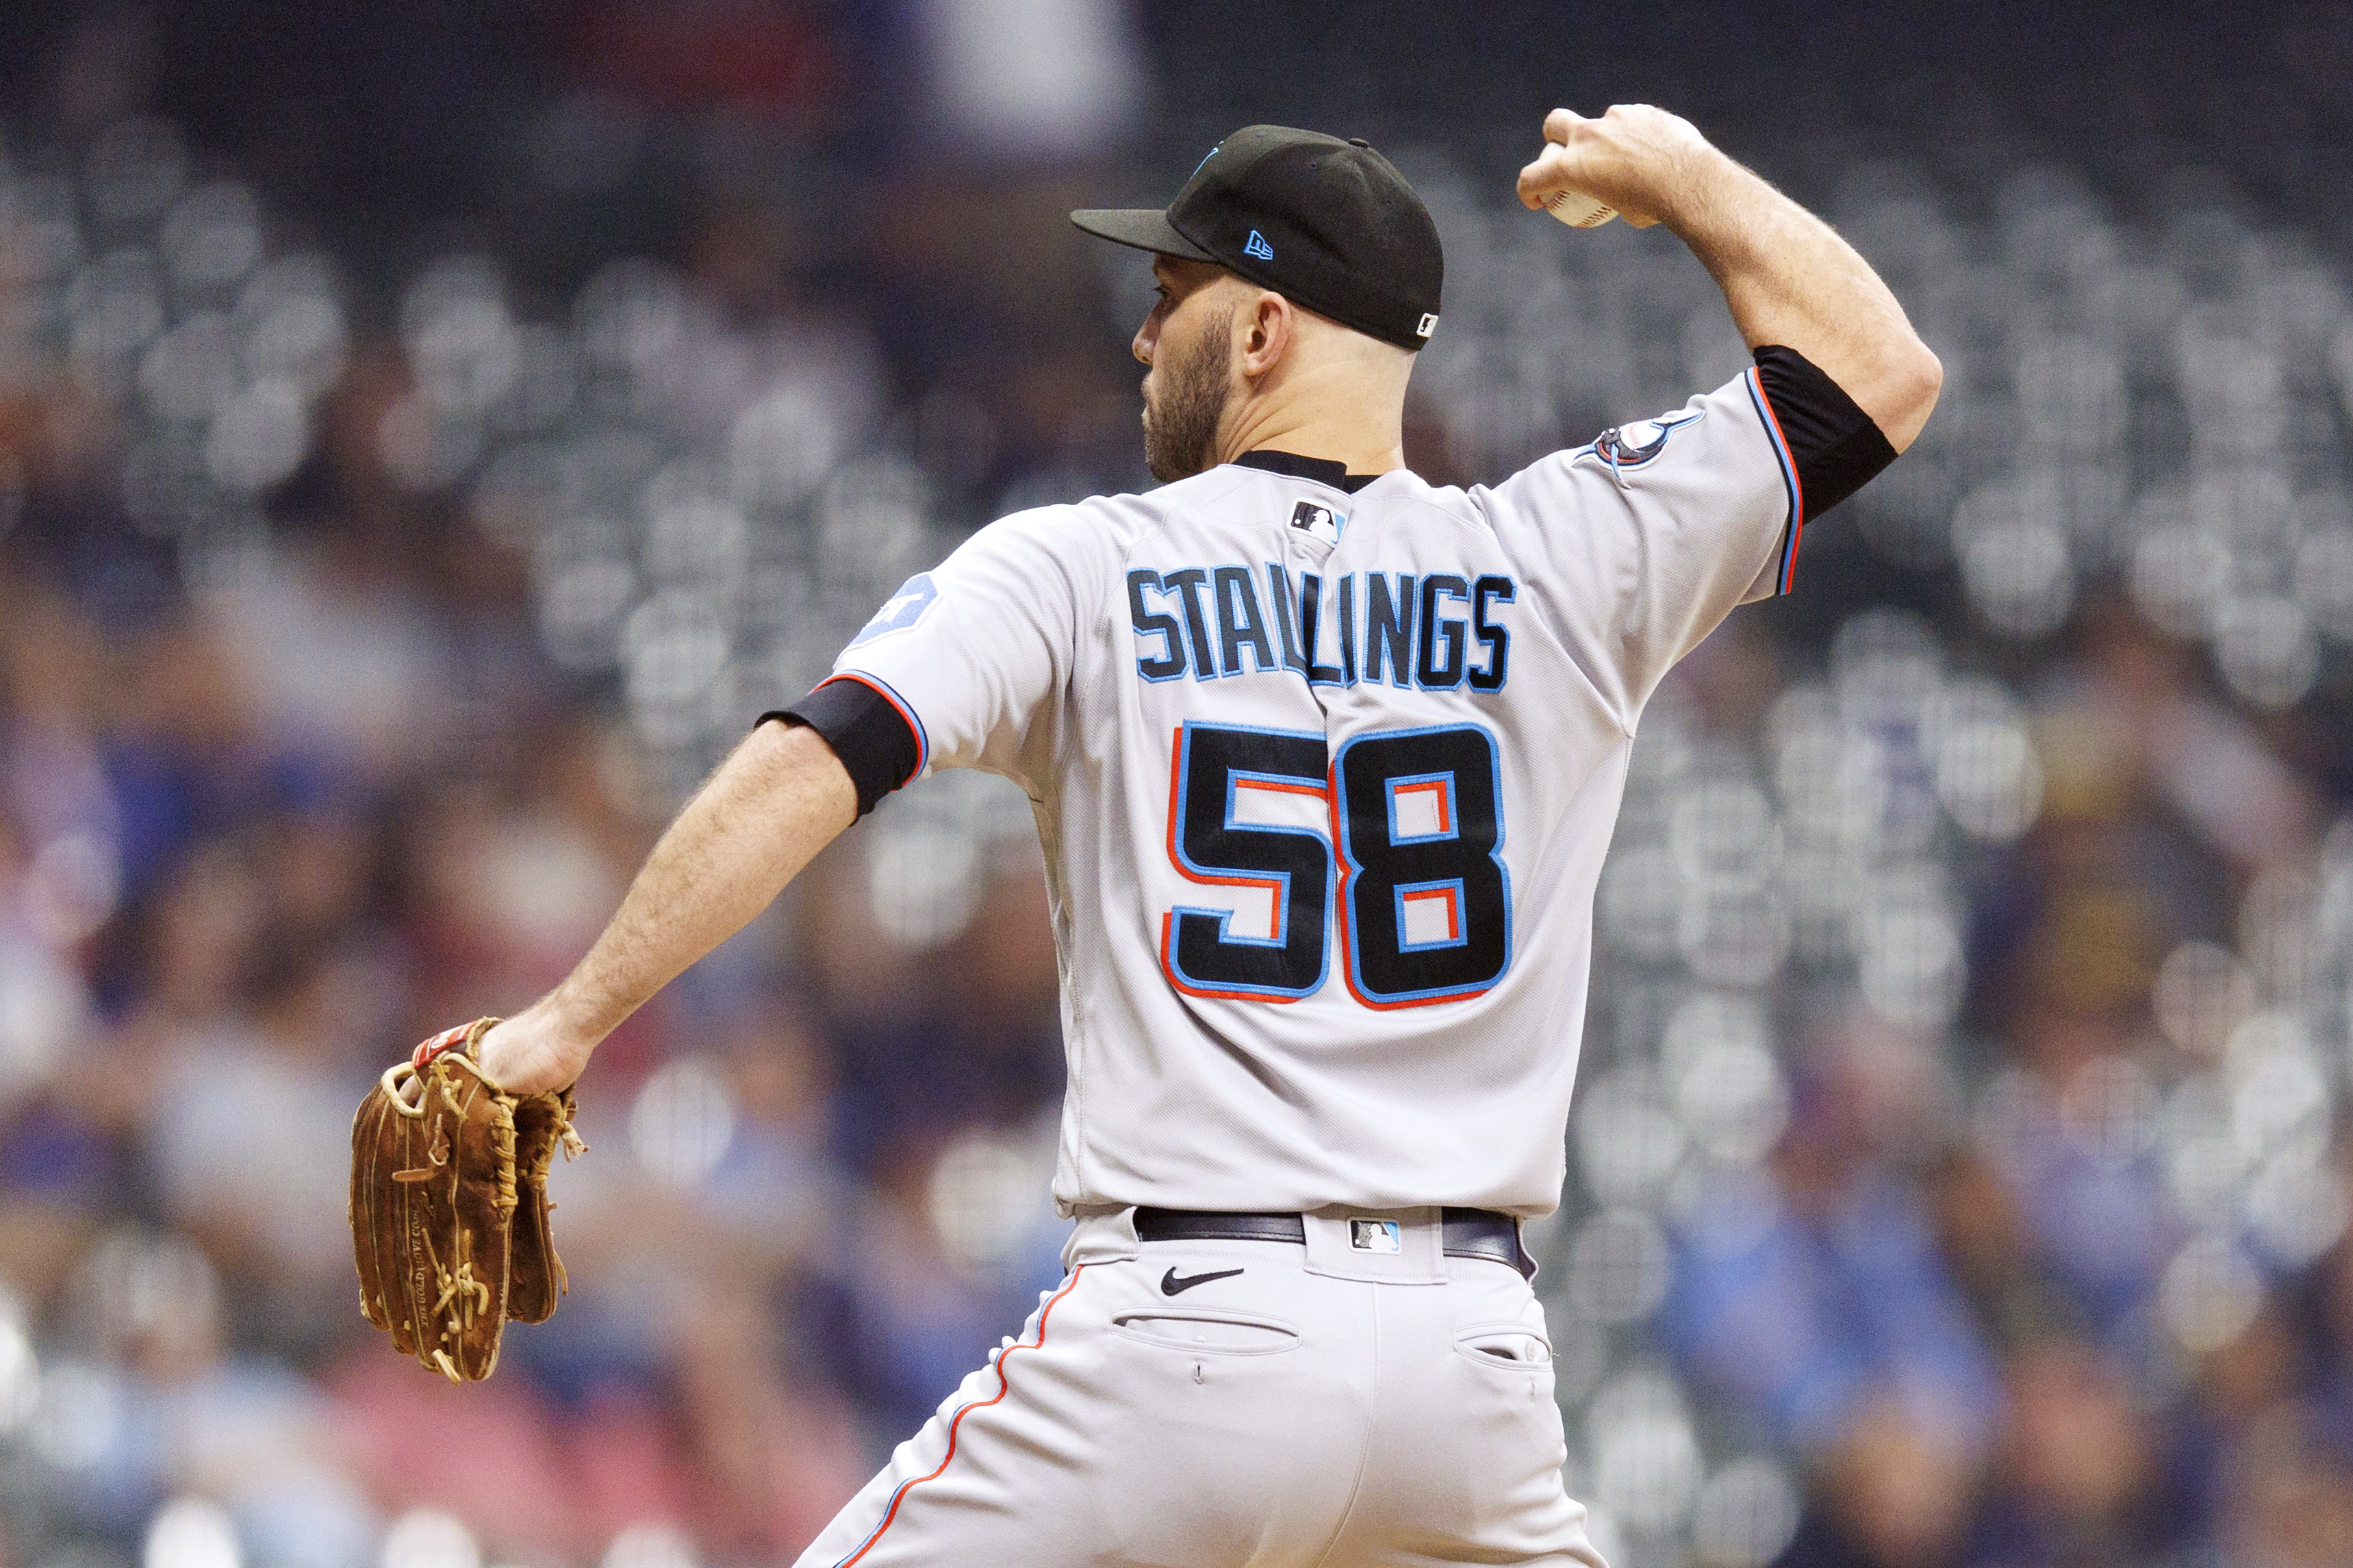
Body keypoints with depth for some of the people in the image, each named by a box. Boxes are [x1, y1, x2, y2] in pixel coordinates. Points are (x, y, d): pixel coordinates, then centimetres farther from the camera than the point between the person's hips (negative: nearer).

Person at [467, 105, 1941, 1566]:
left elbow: (807, 771, -10)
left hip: (1182, 1334, -3)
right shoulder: (1556, 564, 8)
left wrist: (570, 1021, -9)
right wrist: (1684, 177, 28)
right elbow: (1886, 373, 14)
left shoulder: (1073, 570, 3)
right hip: (1473, 1365, 3)